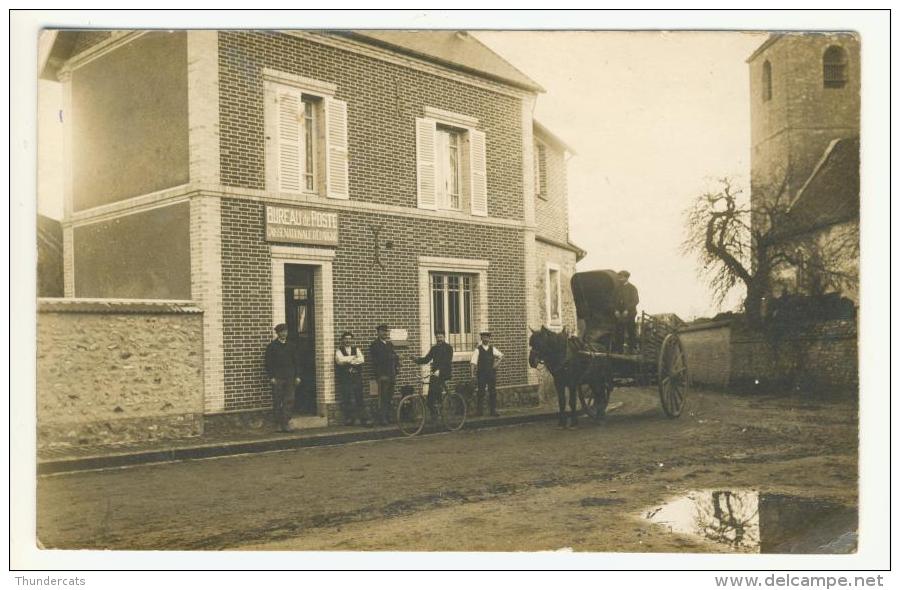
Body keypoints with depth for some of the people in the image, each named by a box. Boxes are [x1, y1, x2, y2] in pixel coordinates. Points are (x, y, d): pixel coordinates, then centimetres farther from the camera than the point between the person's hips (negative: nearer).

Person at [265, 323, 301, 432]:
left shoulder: (291, 346, 12)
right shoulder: (272, 346, 3)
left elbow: (296, 361, 13)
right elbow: (268, 363, -1)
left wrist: (297, 376, 6)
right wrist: (271, 377, -9)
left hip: (289, 378, 3)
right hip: (277, 378, -3)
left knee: (289, 401, -2)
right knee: (277, 402, 0)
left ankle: (286, 423, 2)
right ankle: (278, 424, 5)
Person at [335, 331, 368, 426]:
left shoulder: (356, 350, 14)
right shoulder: (339, 350, 6)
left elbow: (361, 359, -2)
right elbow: (340, 360, -13)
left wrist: (348, 361, -12)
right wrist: (353, 357, -6)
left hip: (357, 378, 2)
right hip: (344, 378, -2)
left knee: (359, 398, -1)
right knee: (346, 400, -1)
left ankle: (362, 419, 0)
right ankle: (348, 419, 6)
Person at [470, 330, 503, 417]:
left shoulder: (492, 348, 6)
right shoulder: (478, 349, -3)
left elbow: (501, 355, 20)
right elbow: (473, 363, -6)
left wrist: (497, 363, 4)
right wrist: (473, 375, -12)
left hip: (491, 373, 3)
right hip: (481, 374, -3)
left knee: (492, 392, 4)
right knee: (481, 392, 0)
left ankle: (493, 410, 10)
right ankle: (480, 411, 7)